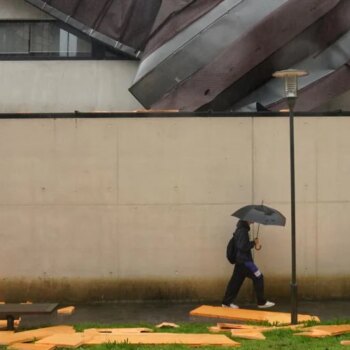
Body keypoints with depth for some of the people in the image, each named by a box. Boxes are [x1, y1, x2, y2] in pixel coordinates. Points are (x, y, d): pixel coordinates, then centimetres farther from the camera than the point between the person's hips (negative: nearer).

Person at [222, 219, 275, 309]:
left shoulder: (241, 228, 13)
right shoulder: (243, 230, -19)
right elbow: (243, 246, -25)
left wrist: (255, 244, 4)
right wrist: (254, 243, -12)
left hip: (240, 260, 9)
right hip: (244, 260, -9)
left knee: (236, 280, 10)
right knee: (258, 278, -1)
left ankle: (227, 302, 12)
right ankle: (262, 302, 6)